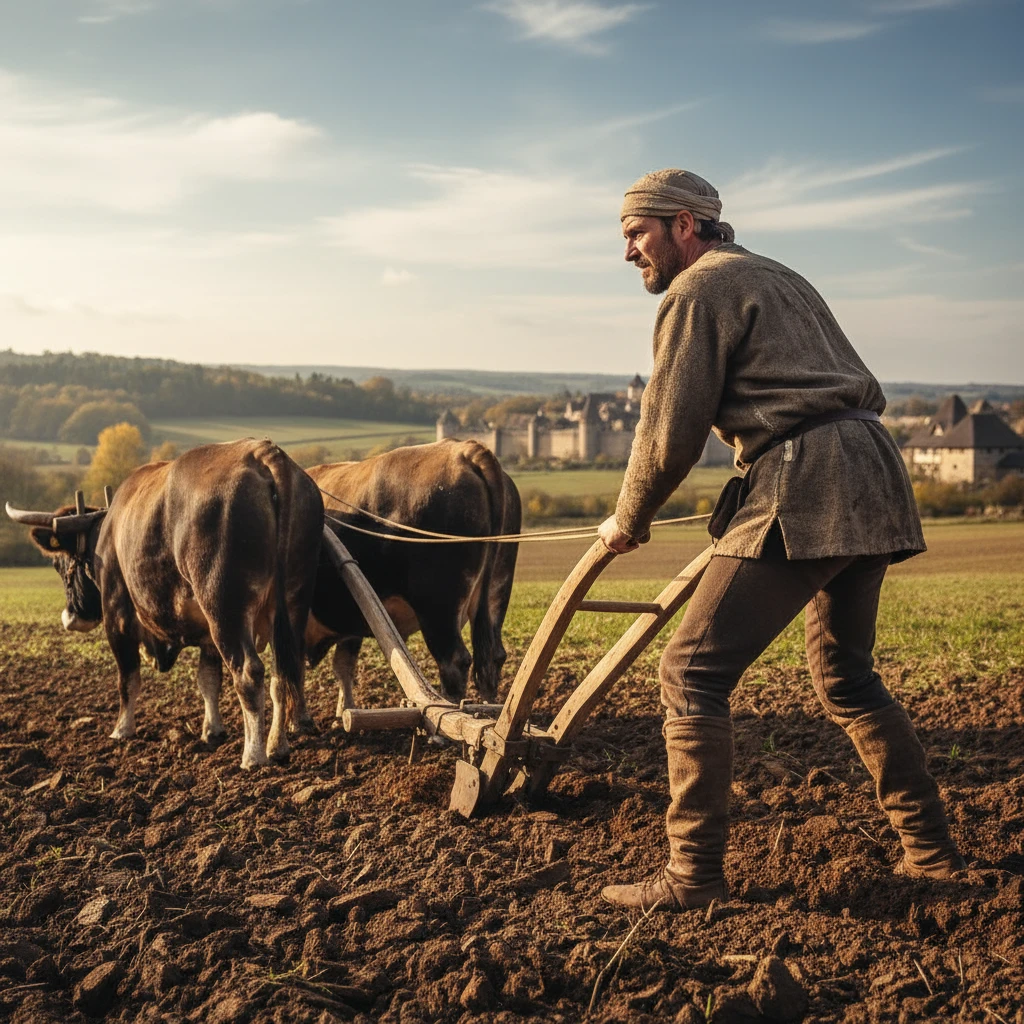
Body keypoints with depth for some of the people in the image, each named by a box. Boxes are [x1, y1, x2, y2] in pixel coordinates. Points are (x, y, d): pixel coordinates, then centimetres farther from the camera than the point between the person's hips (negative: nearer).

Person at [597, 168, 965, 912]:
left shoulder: (700, 290, 0)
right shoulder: (780, 278, 27)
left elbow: (671, 433, -5)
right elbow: (862, 390, 27)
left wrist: (629, 523, 10)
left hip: (802, 489, -10)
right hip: (872, 483, 10)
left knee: (694, 673, -7)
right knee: (845, 675, 21)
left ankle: (695, 876, -7)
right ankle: (931, 850, 25)